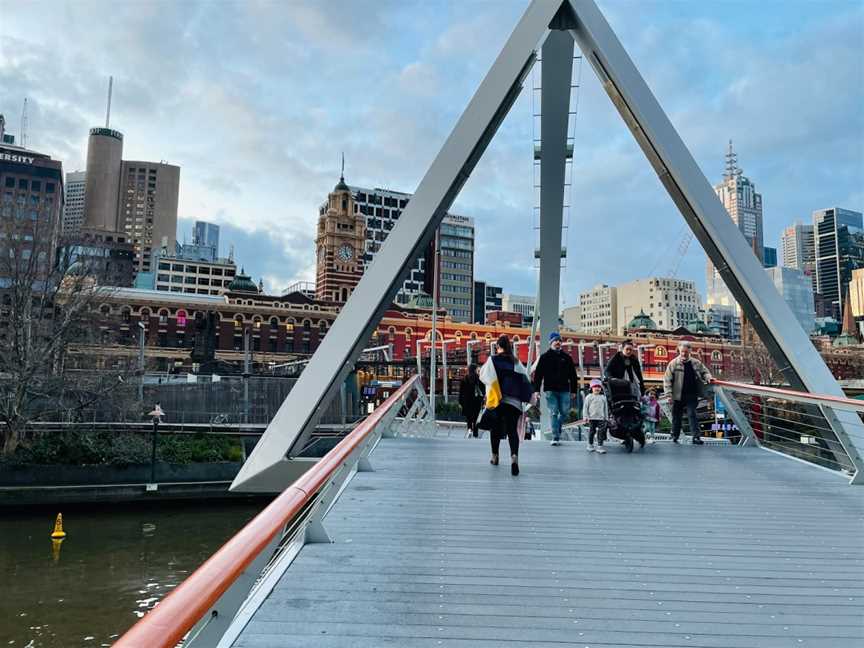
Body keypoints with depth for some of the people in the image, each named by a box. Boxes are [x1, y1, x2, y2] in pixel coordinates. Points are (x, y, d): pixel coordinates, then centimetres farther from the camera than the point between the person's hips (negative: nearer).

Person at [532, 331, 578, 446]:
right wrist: (536, 390, -4)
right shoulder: (545, 357, 5)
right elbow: (538, 375, 3)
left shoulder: (566, 357, 12)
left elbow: (573, 375, 14)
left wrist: (574, 390, 9)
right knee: (553, 413, -4)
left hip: (564, 390, 2)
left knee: (564, 412, 2)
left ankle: (557, 430, 28)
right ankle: (555, 437, -2)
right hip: (550, 390, -2)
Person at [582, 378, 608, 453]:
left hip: (601, 418, 2)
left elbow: (606, 408, 16)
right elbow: (585, 407, 0)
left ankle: (600, 447, -2)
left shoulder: (603, 397, 10)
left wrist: (606, 417, 13)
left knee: (601, 432, -5)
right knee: (591, 432, 6)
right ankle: (590, 445, 21)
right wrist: (585, 416, -6)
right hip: (592, 418, -2)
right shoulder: (589, 397, 1)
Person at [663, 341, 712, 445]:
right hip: (678, 396, -1)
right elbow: (667, 380, -6)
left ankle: (696, 436, -4)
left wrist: (708, 377, -7)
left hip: (692, 396, 1)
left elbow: (705, 371, 18)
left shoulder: (696, 363, 4)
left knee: (692, 415, -4)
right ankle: (674, 436, 23)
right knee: (676, 417, 10)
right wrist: (668, 394, -14)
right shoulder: (673, 363, -5)